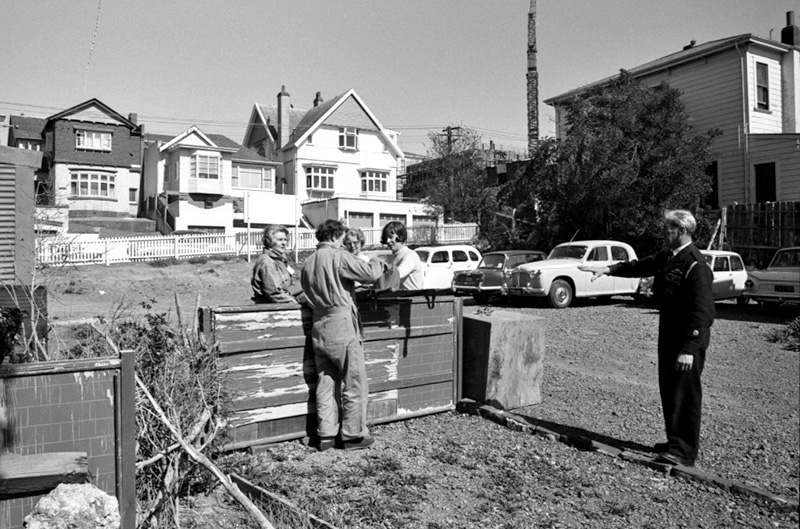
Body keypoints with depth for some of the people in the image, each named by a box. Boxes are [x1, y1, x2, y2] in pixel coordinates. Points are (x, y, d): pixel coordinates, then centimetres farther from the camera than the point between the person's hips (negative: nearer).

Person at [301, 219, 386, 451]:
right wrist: (378, 263, 2)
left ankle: (326, 435, 18)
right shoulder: (339, 257, -12)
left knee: (325, 384, 13)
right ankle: (353, 435, 11)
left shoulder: (307, 263, 10)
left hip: (318, 330, 7)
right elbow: (370, 273, -18)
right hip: (342, 330, -7)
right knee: (356, 384, 5)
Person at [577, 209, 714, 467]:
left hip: (688, 339, -9)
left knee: (685, 393, -2)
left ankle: (684, 451, 8)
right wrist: (608, 269, 5)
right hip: (668, 333, 9)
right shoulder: (667, 257, 9)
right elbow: (640, 266, 19)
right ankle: (675, 441, 29)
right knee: (668, 389, 16)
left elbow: (701, 312, -23)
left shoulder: (696, 266, -20)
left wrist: (688, 349, -25)